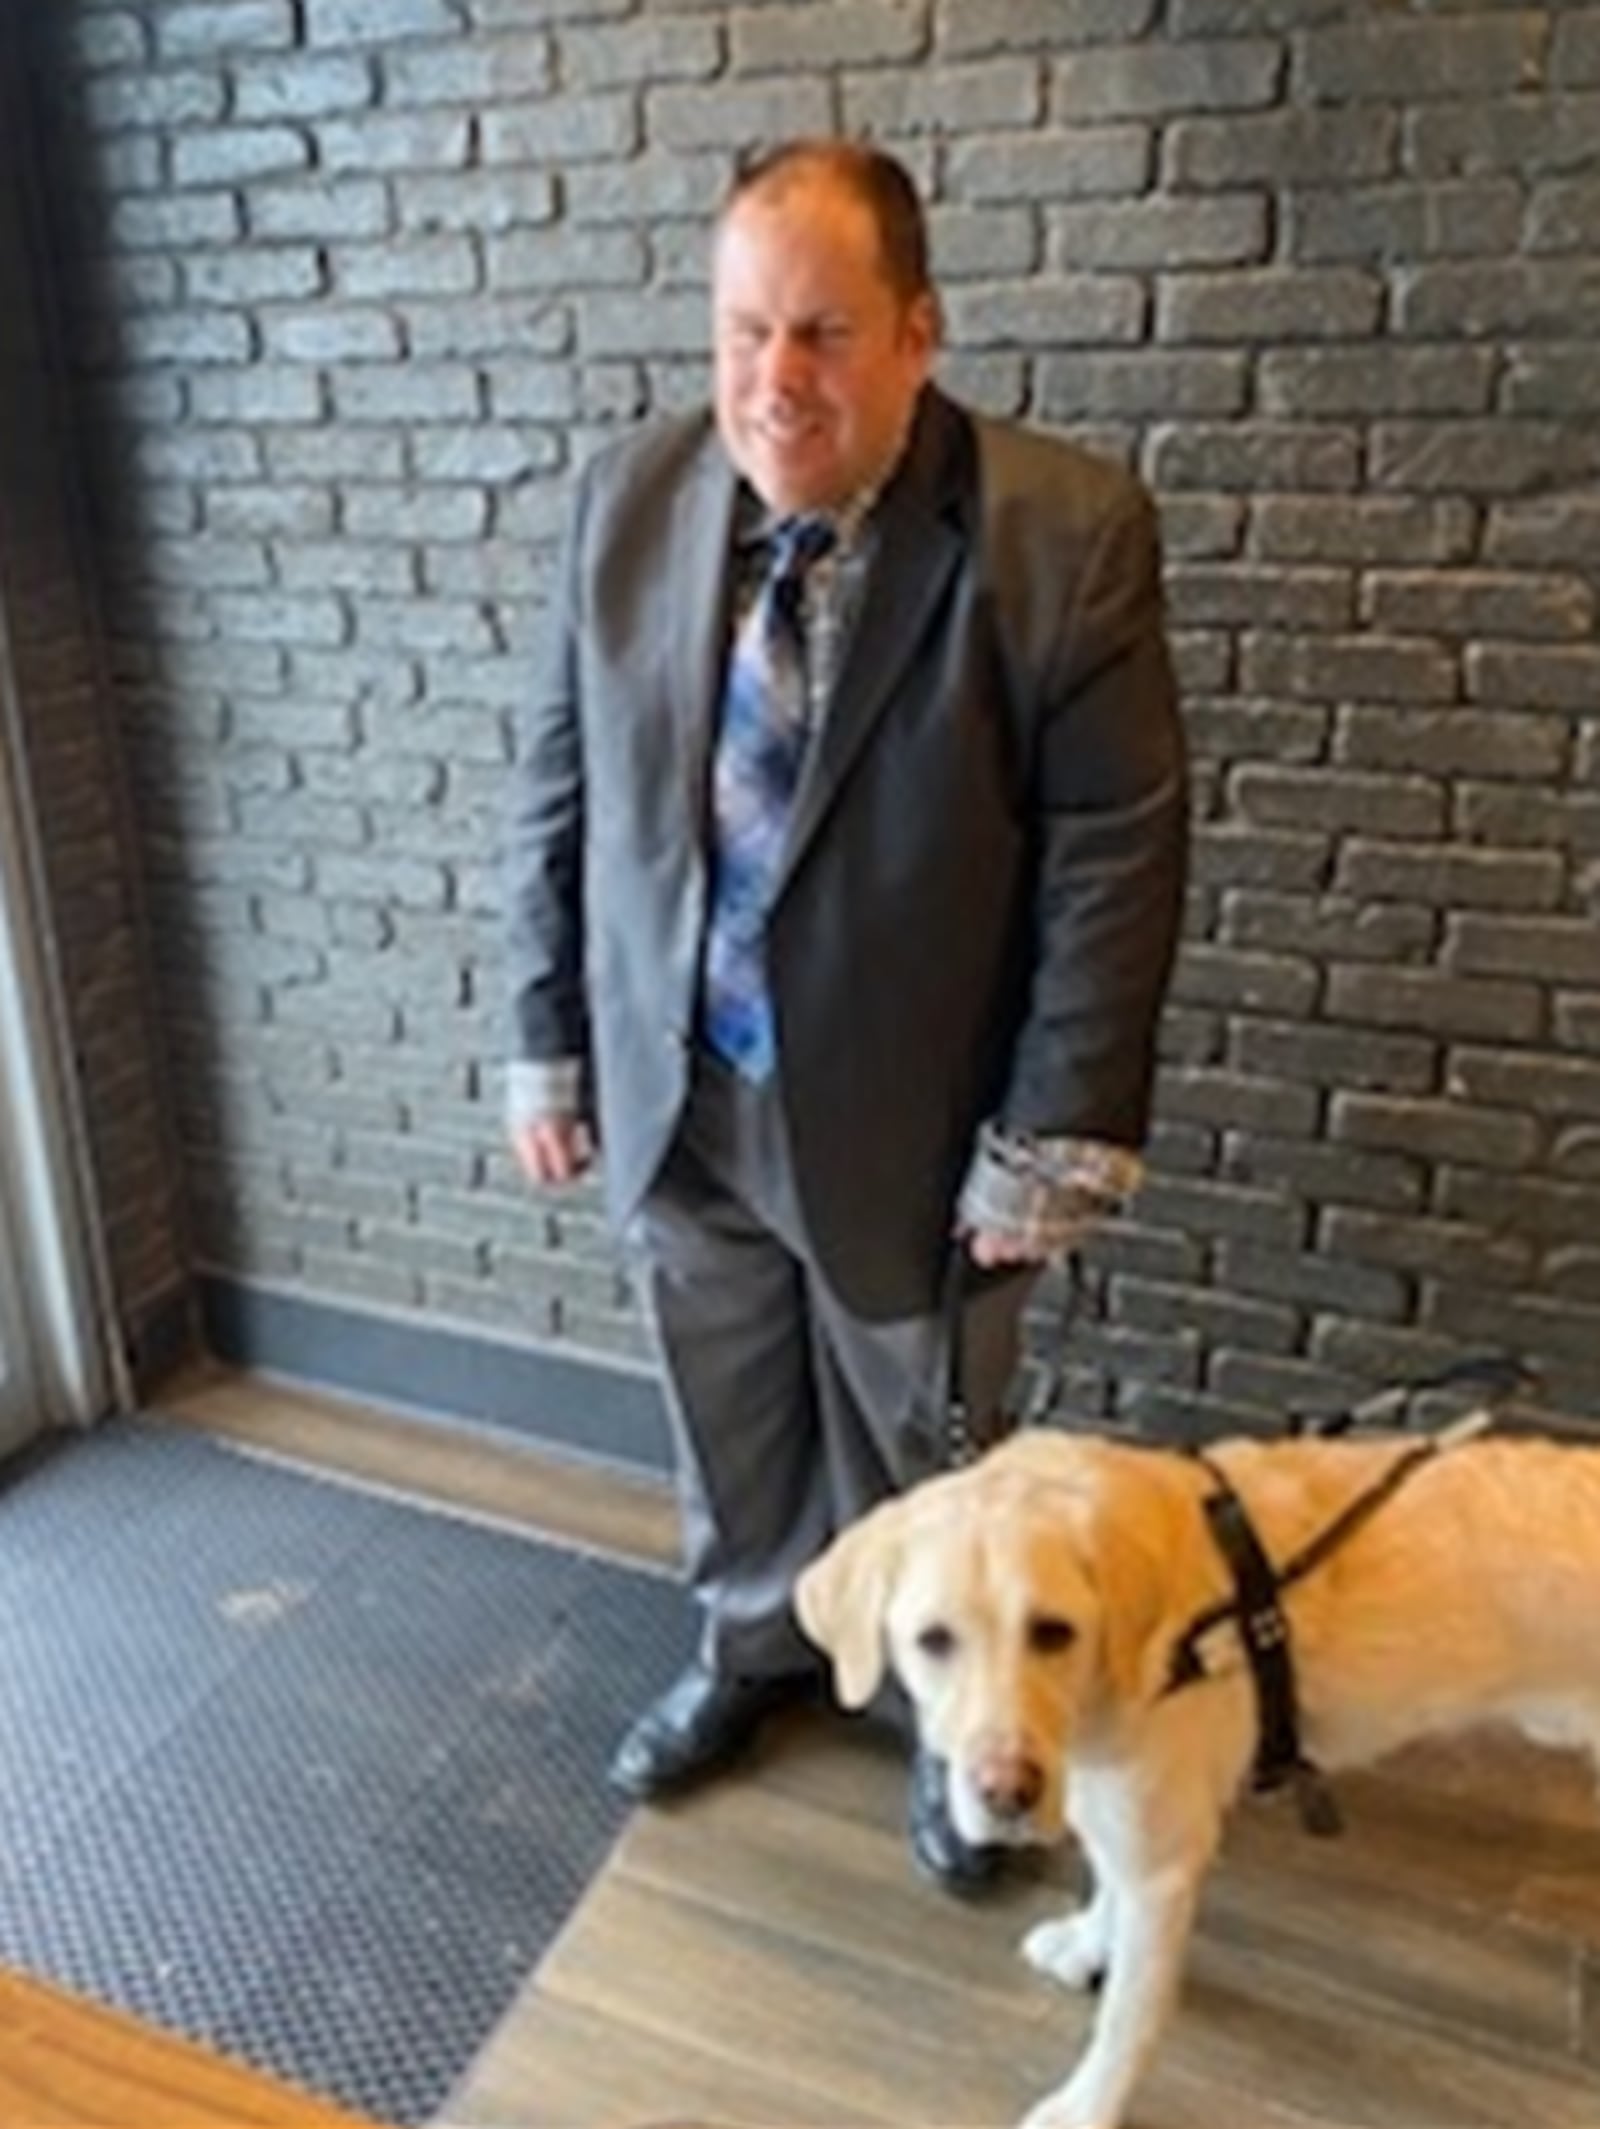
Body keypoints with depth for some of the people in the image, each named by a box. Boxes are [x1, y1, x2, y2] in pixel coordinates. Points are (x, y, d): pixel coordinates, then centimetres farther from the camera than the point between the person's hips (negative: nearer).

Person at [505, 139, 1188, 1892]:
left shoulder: (1066, 532, -16)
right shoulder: (626, 499, -4)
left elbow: (1117, 854, -14)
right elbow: (556, 791, 3)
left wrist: (1057, 1137, -14)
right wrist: (547, 1040, 4)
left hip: (911, 1115, -3)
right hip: (674, 1098, 4)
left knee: (923, 1454, 18)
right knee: (728, 1427, 23)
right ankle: (753, 1647, 51)